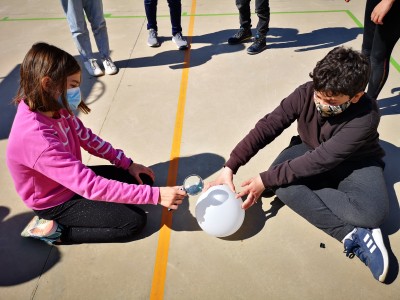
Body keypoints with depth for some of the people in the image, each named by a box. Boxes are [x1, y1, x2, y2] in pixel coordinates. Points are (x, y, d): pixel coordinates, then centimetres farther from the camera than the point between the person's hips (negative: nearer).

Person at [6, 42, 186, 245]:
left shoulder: (52, 108, -12)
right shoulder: (36, 138, -37)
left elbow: (86, 137, 3)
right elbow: (91, 187, -40)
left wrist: (127, 163, -4)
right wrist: (156, 195, -39)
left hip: (73, 180, 8)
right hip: (56, 202, -8)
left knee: (143, 180, 5)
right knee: (135, 221, -8)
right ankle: (54, 231, -1)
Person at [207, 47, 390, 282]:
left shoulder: (366, 116, -32)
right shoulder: (306, 93, -23)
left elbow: (320, 160, -35)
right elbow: (266, 127, -24)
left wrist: (266, 180, -33)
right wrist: (230, 167, -31)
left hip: (355, 163, -3)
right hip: (309, 150, 4)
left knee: (373, 214, -32)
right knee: (283, 183, -31)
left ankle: (305, 194, -18)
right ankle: (355, 236, -23)